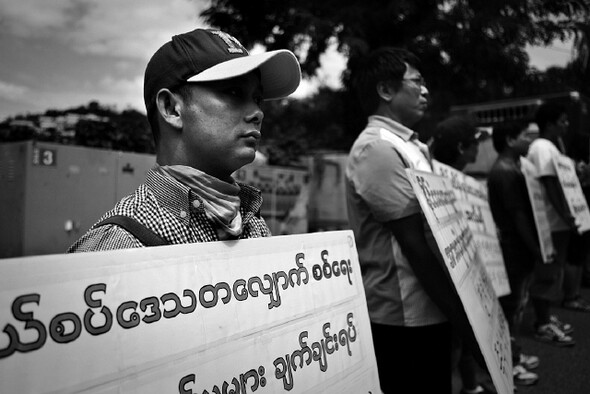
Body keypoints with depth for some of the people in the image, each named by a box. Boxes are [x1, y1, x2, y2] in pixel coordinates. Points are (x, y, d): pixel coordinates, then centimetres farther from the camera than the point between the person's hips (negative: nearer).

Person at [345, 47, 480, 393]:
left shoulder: (409, 147, 11)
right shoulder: (377, 148, -18)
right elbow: (415, 245, -21)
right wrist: (463, 316, -16)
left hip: (428, 311, 9)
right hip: (406, 318, -9)